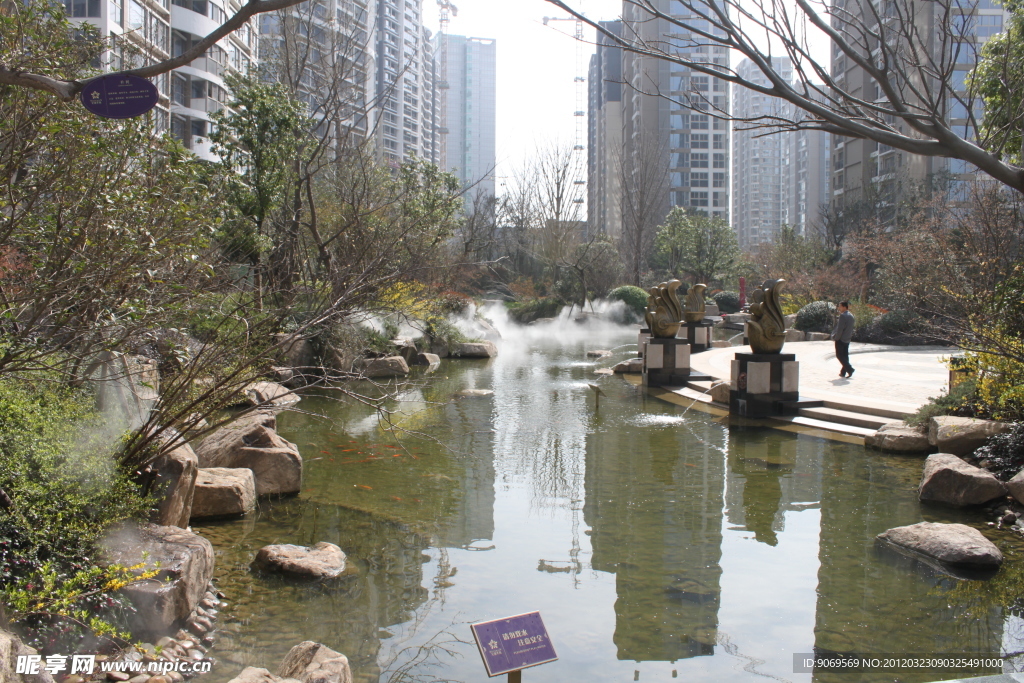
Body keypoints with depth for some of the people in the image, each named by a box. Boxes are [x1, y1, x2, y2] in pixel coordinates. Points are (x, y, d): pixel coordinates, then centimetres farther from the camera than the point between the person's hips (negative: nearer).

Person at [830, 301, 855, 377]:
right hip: (847, 339, 9)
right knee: (845, 355, 11)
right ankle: (843, 372, 14)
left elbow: (840, 328, -20)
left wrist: (836, 337, -13)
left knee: (839, 355, -2)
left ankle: (849, 369, -12)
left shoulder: (843, 315, -17)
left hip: (840, 339, -9)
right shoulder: (851, 315, 11)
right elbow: (851, 328, 14)